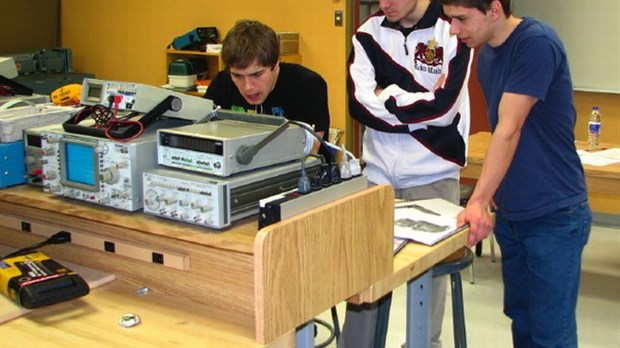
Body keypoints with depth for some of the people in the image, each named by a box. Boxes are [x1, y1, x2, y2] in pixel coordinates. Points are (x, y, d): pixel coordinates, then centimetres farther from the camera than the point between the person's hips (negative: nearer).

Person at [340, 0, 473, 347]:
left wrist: (387, 97, -7)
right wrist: (417, 105, -12)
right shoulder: (369, 32, 4)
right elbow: (359, 103, -6)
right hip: (377, 174, 3)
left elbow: (443, 108, -15)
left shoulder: (452, 30, -7)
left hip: (432, 177, -3)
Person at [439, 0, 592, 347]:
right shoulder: (486, 53, 7)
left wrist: (478, 200, -27)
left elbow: (510, 129, -24)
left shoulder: (537, 43, -18)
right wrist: (493, 190, 4)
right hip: (511, 212, 8)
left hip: (553, 215, -8)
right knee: (520, 318, 17)